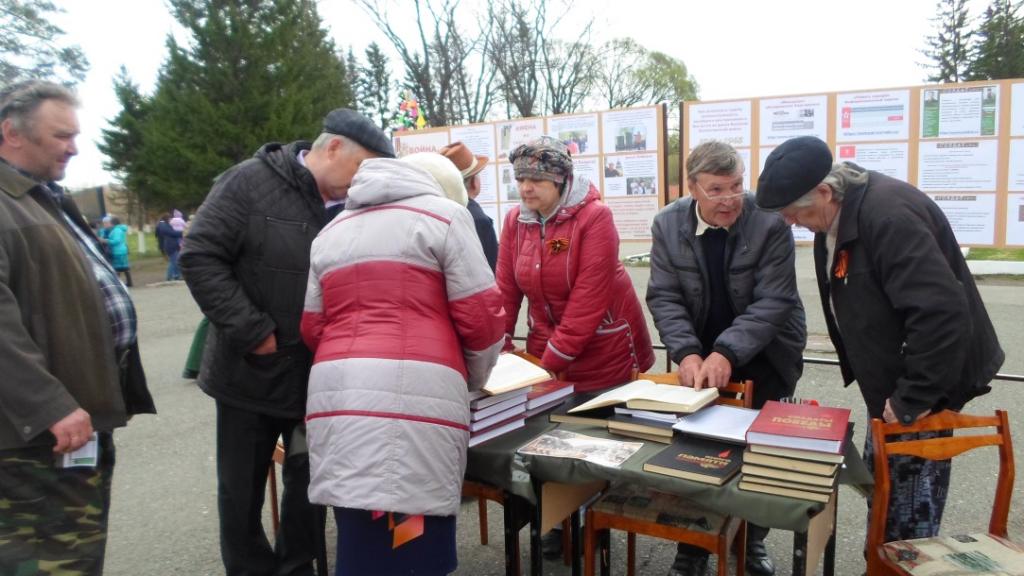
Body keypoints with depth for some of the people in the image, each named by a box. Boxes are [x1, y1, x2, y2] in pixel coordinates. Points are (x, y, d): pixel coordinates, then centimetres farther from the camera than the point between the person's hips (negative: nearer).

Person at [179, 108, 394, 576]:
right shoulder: (251, 183, -10)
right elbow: (200, 257, -13)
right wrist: (253, 332, -17)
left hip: (318, 377, 3)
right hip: (250, 372, -3)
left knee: (310, 485, 14)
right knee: (242, 491, 13)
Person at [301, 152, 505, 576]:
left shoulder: (331, 232, 24)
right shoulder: (443, 214, 7)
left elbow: (311, 329, 20)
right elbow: (480, 315, 2)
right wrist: (474, 379, 18)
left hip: (335, 392, 6)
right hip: (415, 393, -5)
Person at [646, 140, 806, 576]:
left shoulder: (770, 222, -17)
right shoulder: (668, 224, -8)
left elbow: (773, 301, -21)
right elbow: (664, 297, -9)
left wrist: (728, 353, -32)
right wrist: (687, 353, -24)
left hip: (763, 359, -2)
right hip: (701, 357, 2)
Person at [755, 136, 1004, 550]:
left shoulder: (889, 217, -29)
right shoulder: (835, 215, 2)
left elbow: (942, 312, -32)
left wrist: (914, 397, -24)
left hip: (924, 379, -9)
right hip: (890, 377, 9)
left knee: (907, 498, 1)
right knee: (881, 486, 19)